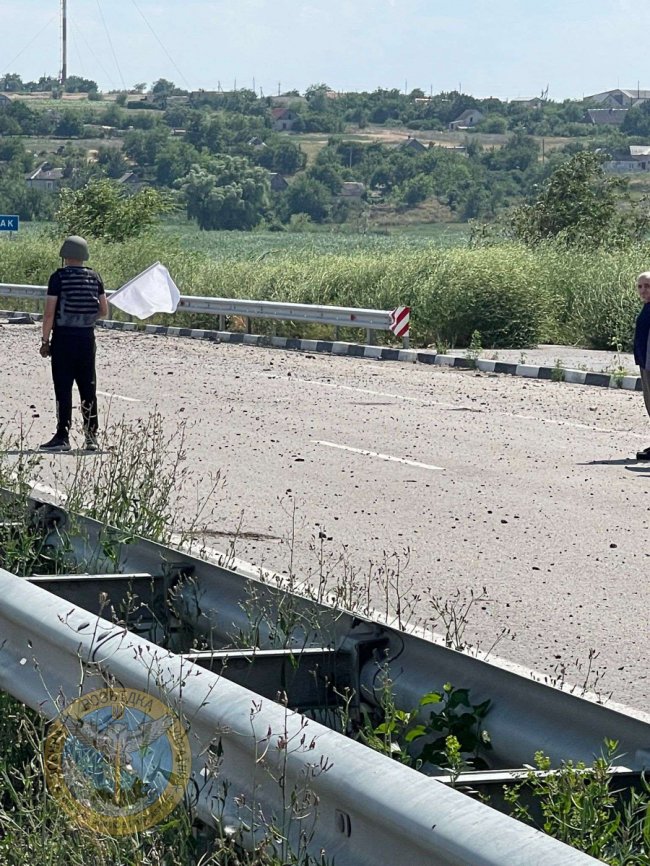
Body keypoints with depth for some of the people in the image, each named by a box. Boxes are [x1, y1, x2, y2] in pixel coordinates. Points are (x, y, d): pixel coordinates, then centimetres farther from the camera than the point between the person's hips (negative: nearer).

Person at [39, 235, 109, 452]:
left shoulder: (58, 277, -9)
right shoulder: (94, 277, 4)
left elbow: (49, 313, -12)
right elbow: (104, 311, 8)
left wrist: (45, 341, -5)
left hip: (63, 338, -4)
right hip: (87, 337, 4)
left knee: (63, 388, -2)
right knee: (88, 388, 11)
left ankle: (63, 436, -3)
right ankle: (91, 436, 14)